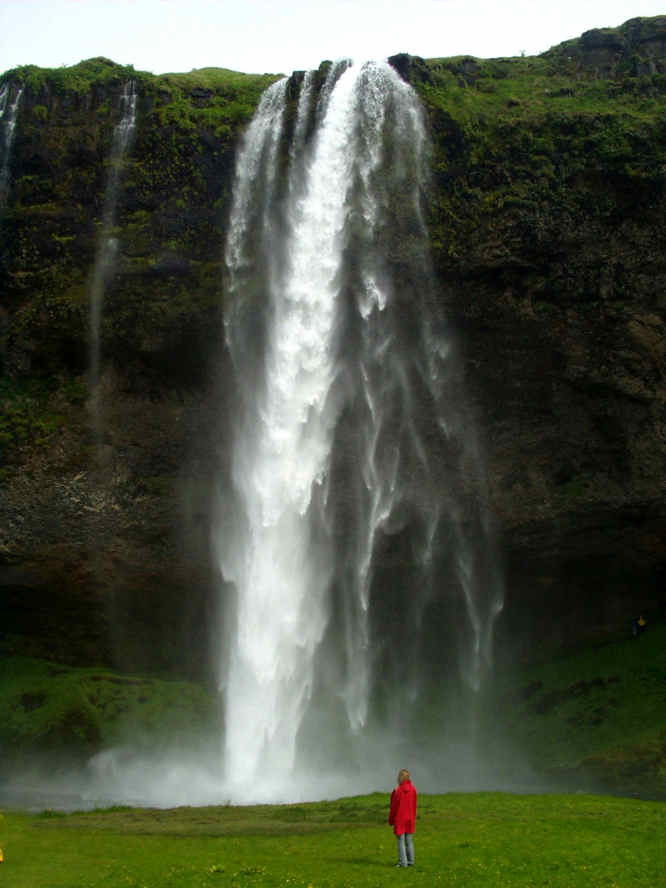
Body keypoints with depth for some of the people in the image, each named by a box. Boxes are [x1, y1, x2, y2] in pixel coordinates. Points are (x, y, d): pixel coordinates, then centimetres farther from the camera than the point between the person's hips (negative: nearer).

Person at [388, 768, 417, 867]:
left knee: (401, 841, 3)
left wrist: (390, 820, 0)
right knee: (409, 841, 13)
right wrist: (413, 818, 14)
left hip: (399, 819, -5)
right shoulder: (413, 789, -6)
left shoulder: (397, 791, -18)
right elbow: (414, 805, 1)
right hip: (410, 819, 5)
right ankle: (410, 861, 16)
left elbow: (394, 807, -12)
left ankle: (403, 862, 3)